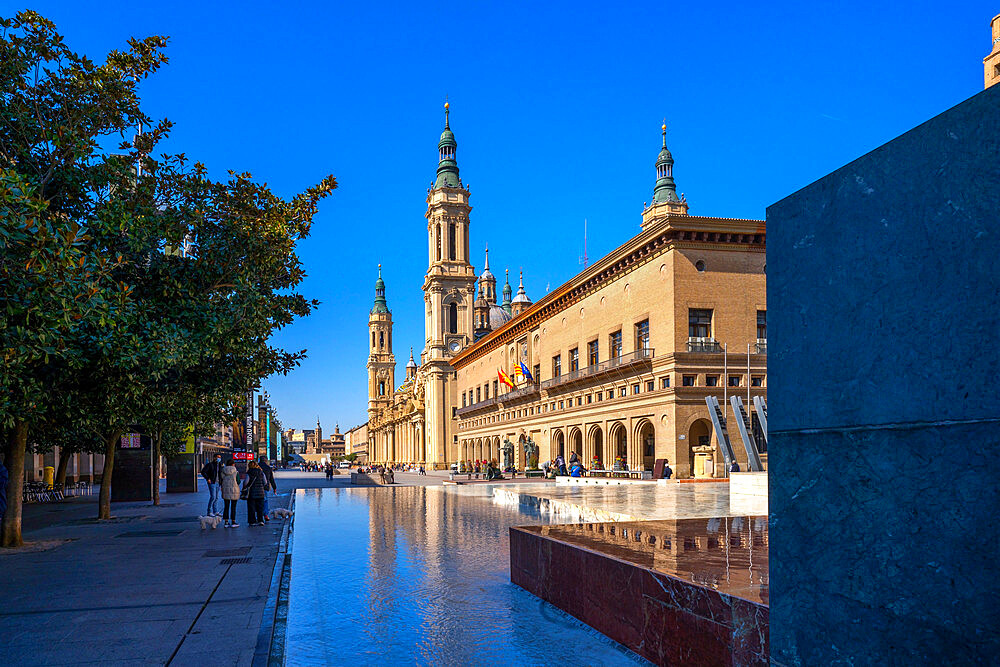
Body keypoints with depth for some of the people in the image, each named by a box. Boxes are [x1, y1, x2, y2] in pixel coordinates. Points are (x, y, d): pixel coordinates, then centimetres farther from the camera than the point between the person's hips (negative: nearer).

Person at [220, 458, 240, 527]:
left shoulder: (223, 472, -1)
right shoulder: (236, 472, -8)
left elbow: (221, 481, 1)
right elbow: (238, 481, -7)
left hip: (225, 490, 3)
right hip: (234, 490, -3)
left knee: (226, 507, 8)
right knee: (233, 507, 3)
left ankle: (226, 522, 9)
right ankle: (233, 522, 6)